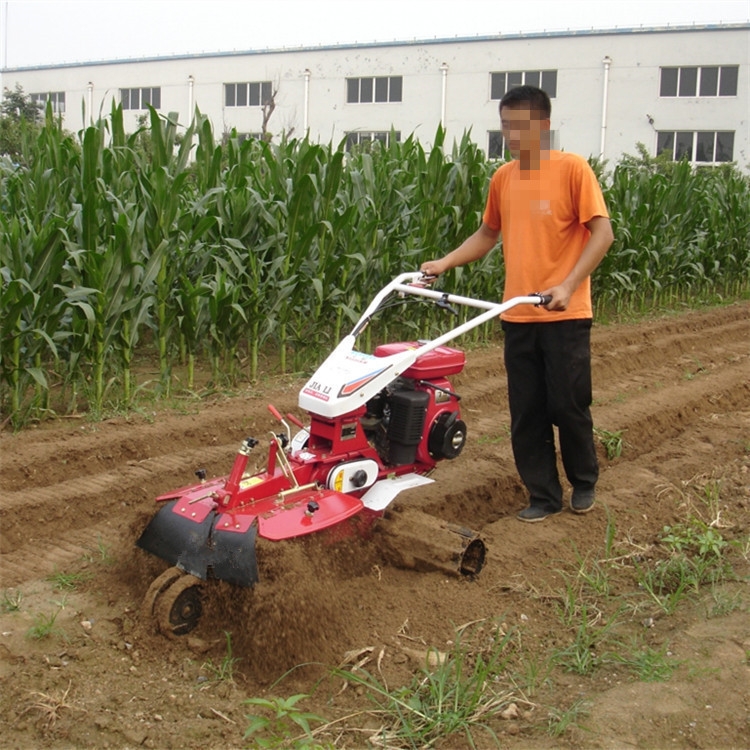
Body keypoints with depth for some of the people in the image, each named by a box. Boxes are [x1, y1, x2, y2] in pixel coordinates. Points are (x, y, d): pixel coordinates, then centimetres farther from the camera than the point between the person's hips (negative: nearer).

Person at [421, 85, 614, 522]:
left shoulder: (572, 169, -8)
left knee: (569, 406, 4)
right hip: (518, 316, 5)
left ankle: (584, 481, 28)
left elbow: (602, 233, -12)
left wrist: (568, 285, -22)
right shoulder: (502, 178, 9)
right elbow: (489, 234, 20)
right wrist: (445, 263, 7)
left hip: (565, 316, -5)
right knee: (526, 413, 8)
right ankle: (543, 495, 21)